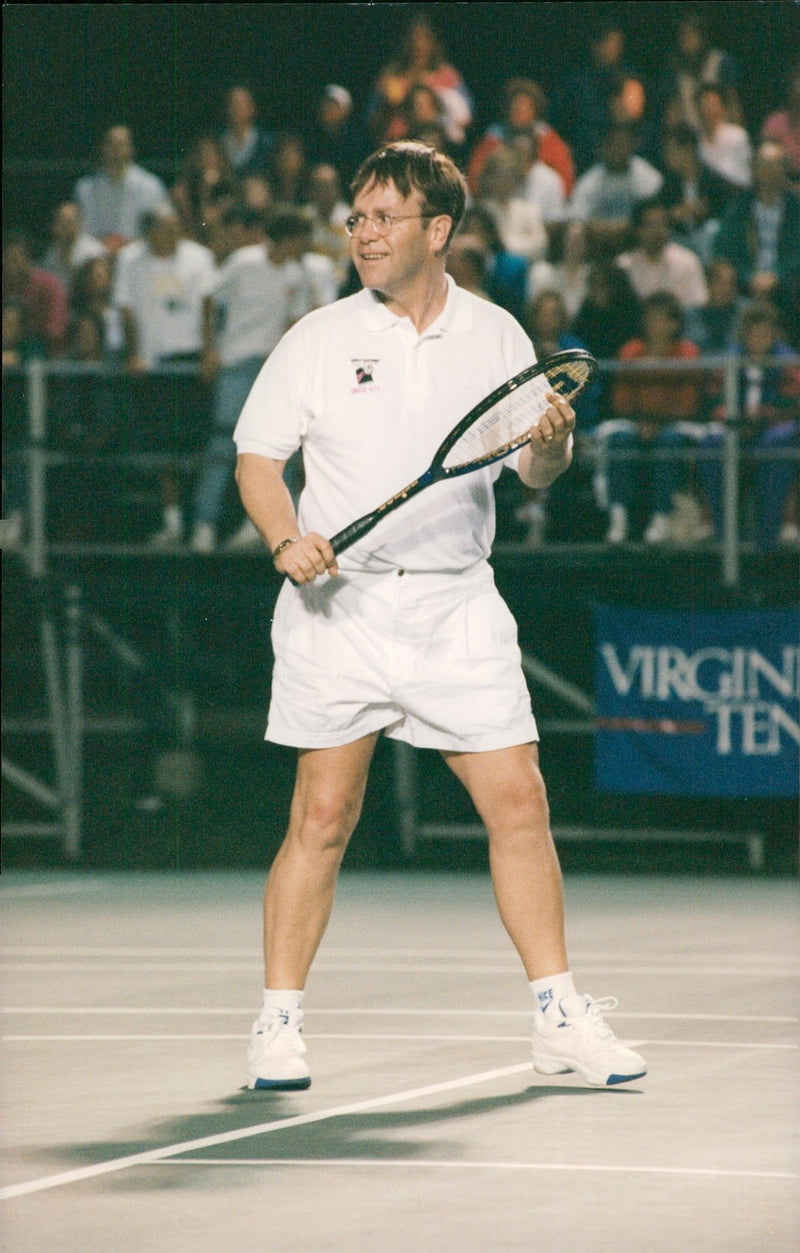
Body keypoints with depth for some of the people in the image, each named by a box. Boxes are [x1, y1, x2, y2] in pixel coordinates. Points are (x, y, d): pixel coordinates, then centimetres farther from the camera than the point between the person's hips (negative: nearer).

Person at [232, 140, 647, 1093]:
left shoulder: (495, 336, 6)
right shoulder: (318, 340, 1)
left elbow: (535, 474, 7)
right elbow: (258, 455, 4)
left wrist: (551, 444, -16)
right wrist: (286, 539, -14)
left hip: (456, 604, 2)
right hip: (340, 603, -2)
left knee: (518, 803, -1)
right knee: (322, 817, -3)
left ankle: (558, 1016, 8)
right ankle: (278, 1025, 6)